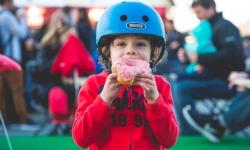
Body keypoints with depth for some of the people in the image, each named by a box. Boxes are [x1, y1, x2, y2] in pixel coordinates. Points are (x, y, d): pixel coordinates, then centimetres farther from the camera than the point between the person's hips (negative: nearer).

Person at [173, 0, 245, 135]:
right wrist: (186, 54, 1)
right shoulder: (208, 28, 18)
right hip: (216, 79, 10)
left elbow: (230, 54, -25)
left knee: (181, 88, -22)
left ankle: (189, 131, -17)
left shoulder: (224, 26, -10)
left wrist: (200, 58, -24)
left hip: (227, 82, -10)